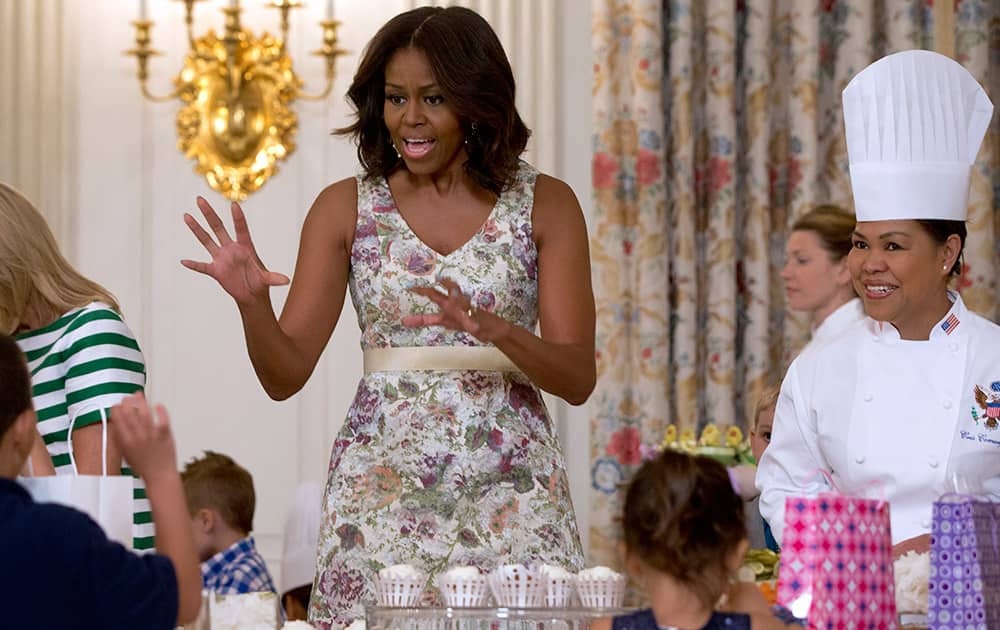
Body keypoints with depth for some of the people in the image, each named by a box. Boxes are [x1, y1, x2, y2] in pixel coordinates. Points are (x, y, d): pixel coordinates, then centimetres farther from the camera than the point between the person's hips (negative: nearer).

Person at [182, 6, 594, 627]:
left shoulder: (545, 203, 3)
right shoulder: (346, 207, 6)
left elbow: (578, 378, -3)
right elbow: (286, 375, 3)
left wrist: (490, 328, -21)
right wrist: (251, 301, -16)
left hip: (508, 491, 0)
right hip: (383, 489, 1)